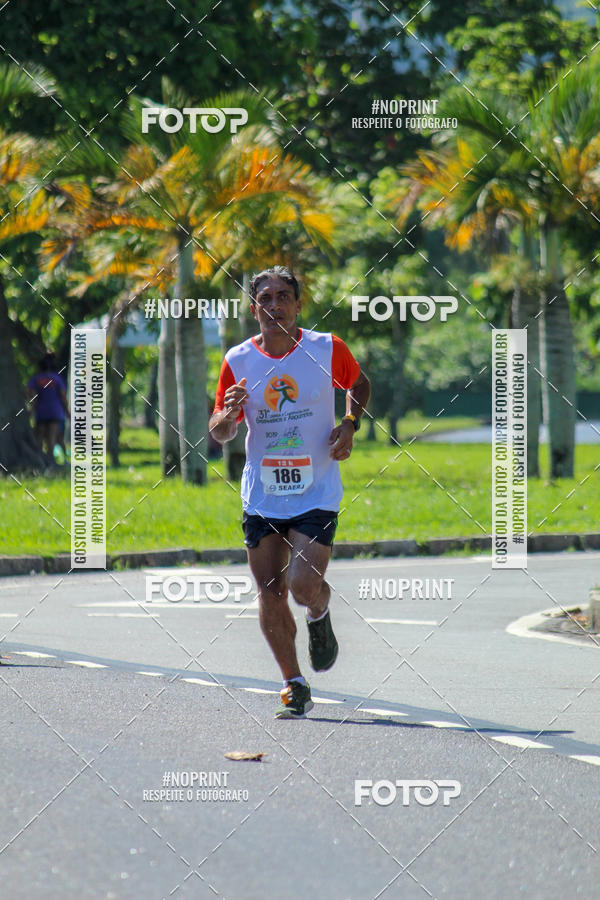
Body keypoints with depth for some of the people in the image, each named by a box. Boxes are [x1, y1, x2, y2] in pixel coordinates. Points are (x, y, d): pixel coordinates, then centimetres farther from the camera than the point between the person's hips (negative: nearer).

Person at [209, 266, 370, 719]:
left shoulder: (326, 349, -6)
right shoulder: (238, 361, -2)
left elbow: (359, 383, 15)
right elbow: (218, 433, 6)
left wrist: (349, 425, -2)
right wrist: (229, 415, -17)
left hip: (316, 491, -3)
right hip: (261, 493, 3)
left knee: (304, 585, -17)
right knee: (270, 592, 2)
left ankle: (320, 616, 21)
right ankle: (295, 688, 16)